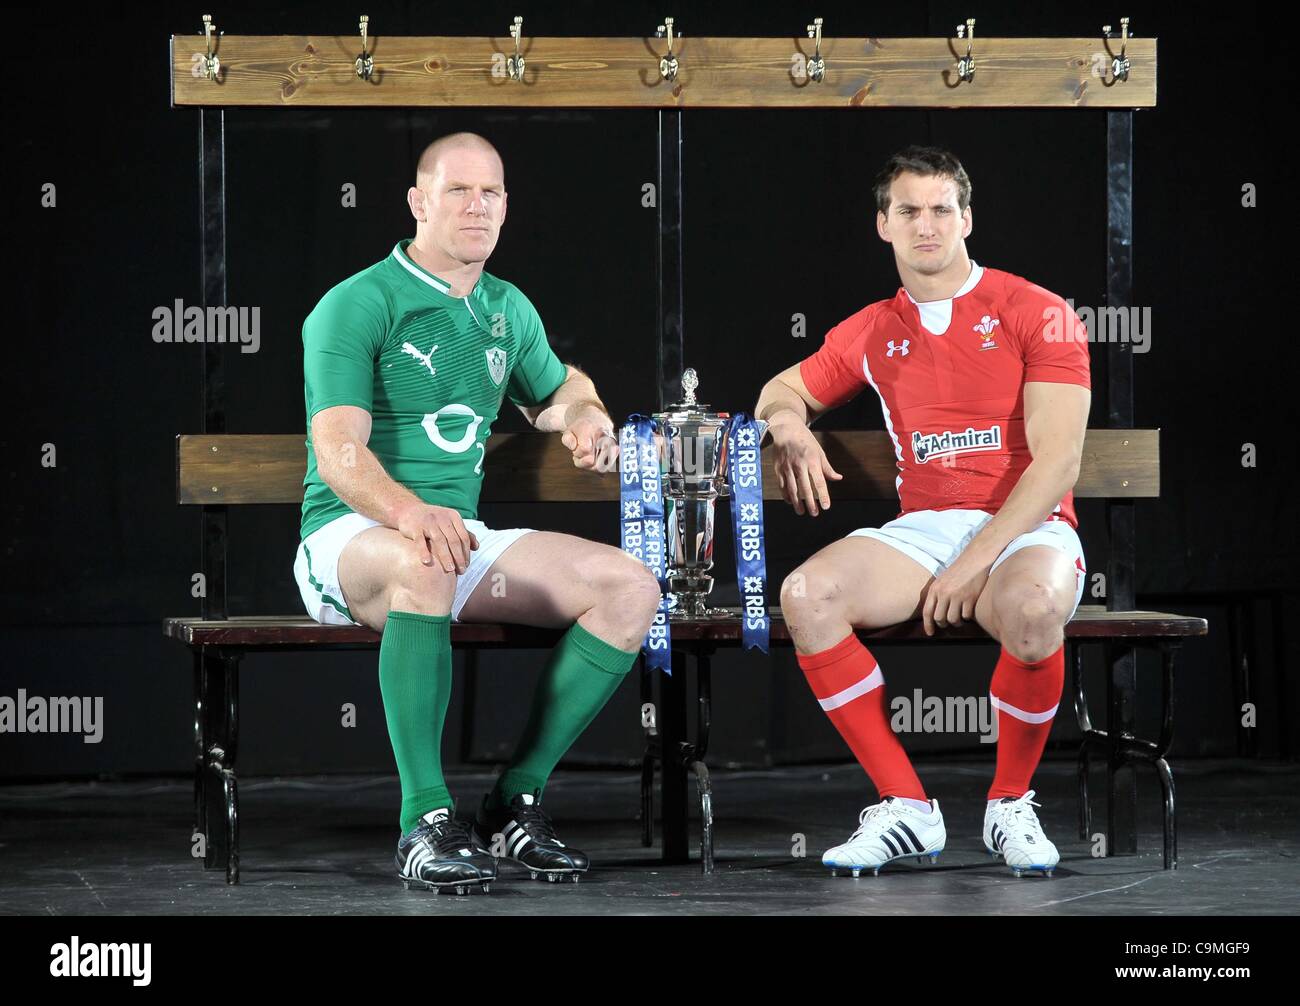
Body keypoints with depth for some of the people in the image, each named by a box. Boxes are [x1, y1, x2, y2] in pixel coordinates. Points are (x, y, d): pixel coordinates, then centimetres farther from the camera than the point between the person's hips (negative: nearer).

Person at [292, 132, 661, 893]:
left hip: (462, 536, 7)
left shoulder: (508, 310, 14)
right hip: (350, 541, -7)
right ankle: (426, 818, -40)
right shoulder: (356, 307, -8)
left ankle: (519, 797, -12)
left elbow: (557, 391, 35)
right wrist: (409, 512, -40)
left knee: (631, 588, -13)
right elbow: (338, 452, -20)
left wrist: (586, 418, 9)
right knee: (425, 565, -43)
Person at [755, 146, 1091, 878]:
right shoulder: (873, 333, 15)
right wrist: (790, 427, 4)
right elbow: (784, 391, 32)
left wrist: (978, 561, -19)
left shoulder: (1038, 314, 0)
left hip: (1026, 530, -4)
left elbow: (1057, 461, -9)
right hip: (921, 529, 4)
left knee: (1031, 608, -41)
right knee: (807, 595, -26)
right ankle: (905, 808, -18)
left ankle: (1011, 803, -14)